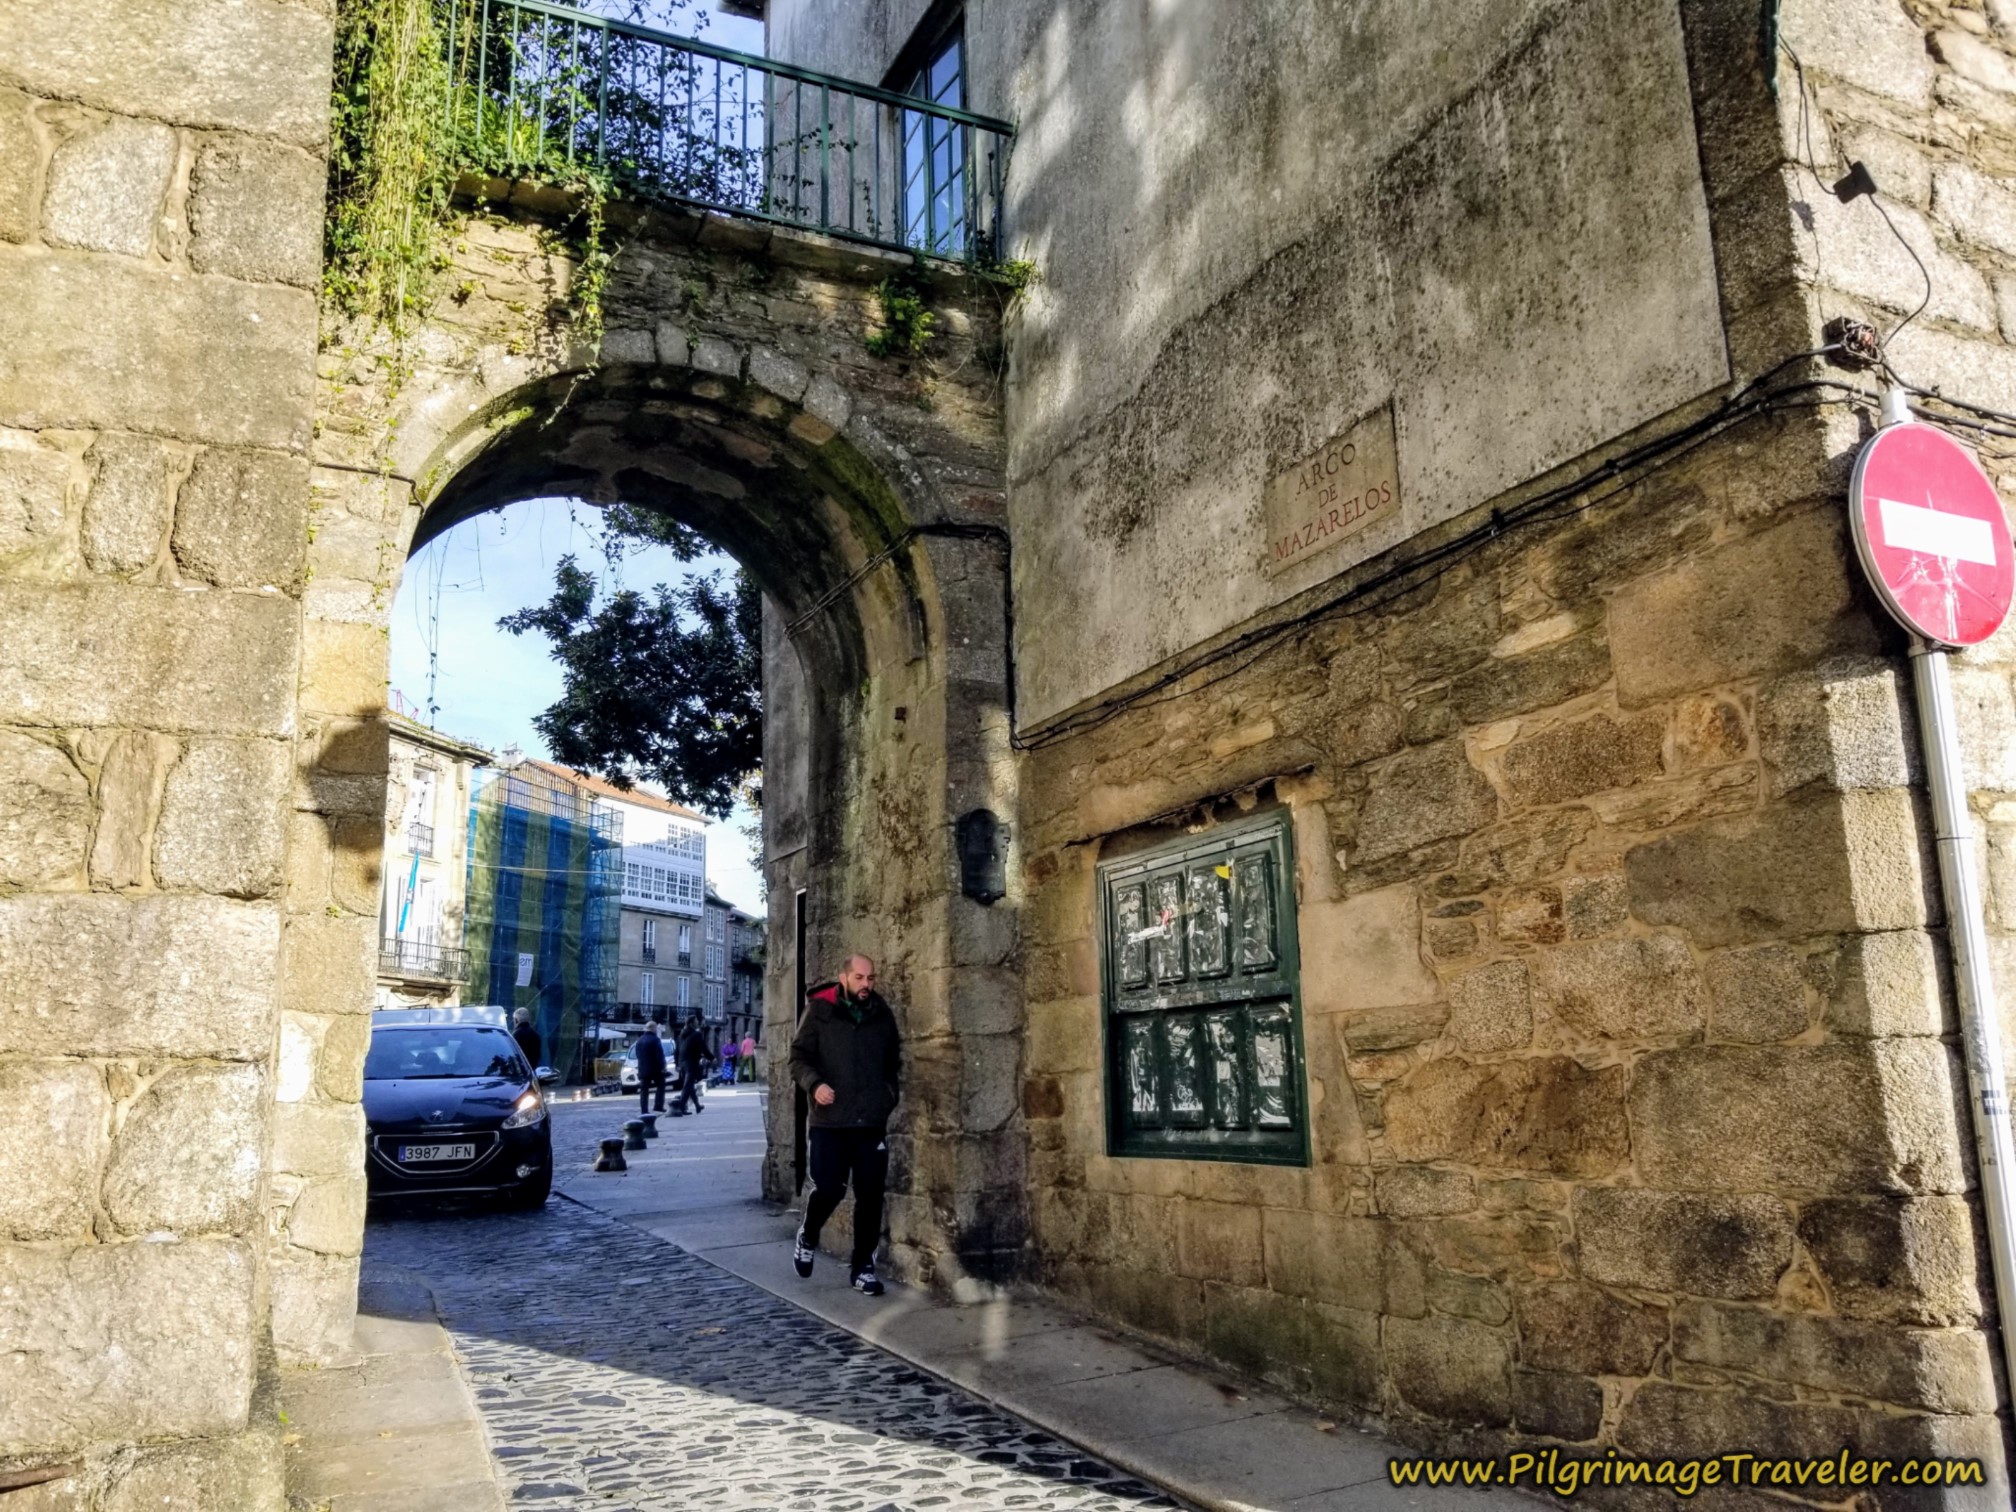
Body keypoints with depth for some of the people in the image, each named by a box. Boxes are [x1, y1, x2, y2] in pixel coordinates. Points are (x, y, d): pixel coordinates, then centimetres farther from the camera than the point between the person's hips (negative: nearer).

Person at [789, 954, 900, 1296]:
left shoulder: (883, 1015, 8)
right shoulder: (820, 1012, -2)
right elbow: (799, 1058, -2)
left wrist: (890, 1095, 8)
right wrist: (815, 1084, -19)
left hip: (872, 1123, 3)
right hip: (830, 1121, -3)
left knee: (870, 1195, 3)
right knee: (829, 1189, -5)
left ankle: (862, 1266, 15)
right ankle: (807, 1238, 26)